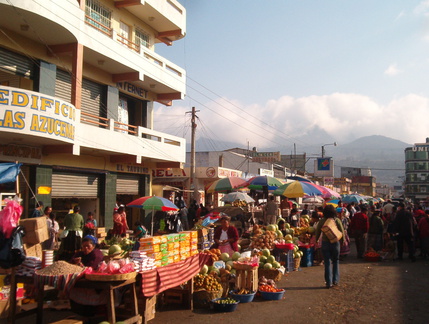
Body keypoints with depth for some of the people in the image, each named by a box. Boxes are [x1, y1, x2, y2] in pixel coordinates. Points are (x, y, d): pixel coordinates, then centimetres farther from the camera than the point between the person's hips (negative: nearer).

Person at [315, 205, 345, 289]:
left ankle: (329, 282, 3)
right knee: (335, 261, 17)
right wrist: (342, 241, 13)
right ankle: (335, 280, 16)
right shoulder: (337, 220, -4)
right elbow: (342, 231, -1)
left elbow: (317, 232, 1)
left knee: (327, 263, 4)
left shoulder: (322, 221, -3)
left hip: (325, 243, 0)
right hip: (335, 243, 0)